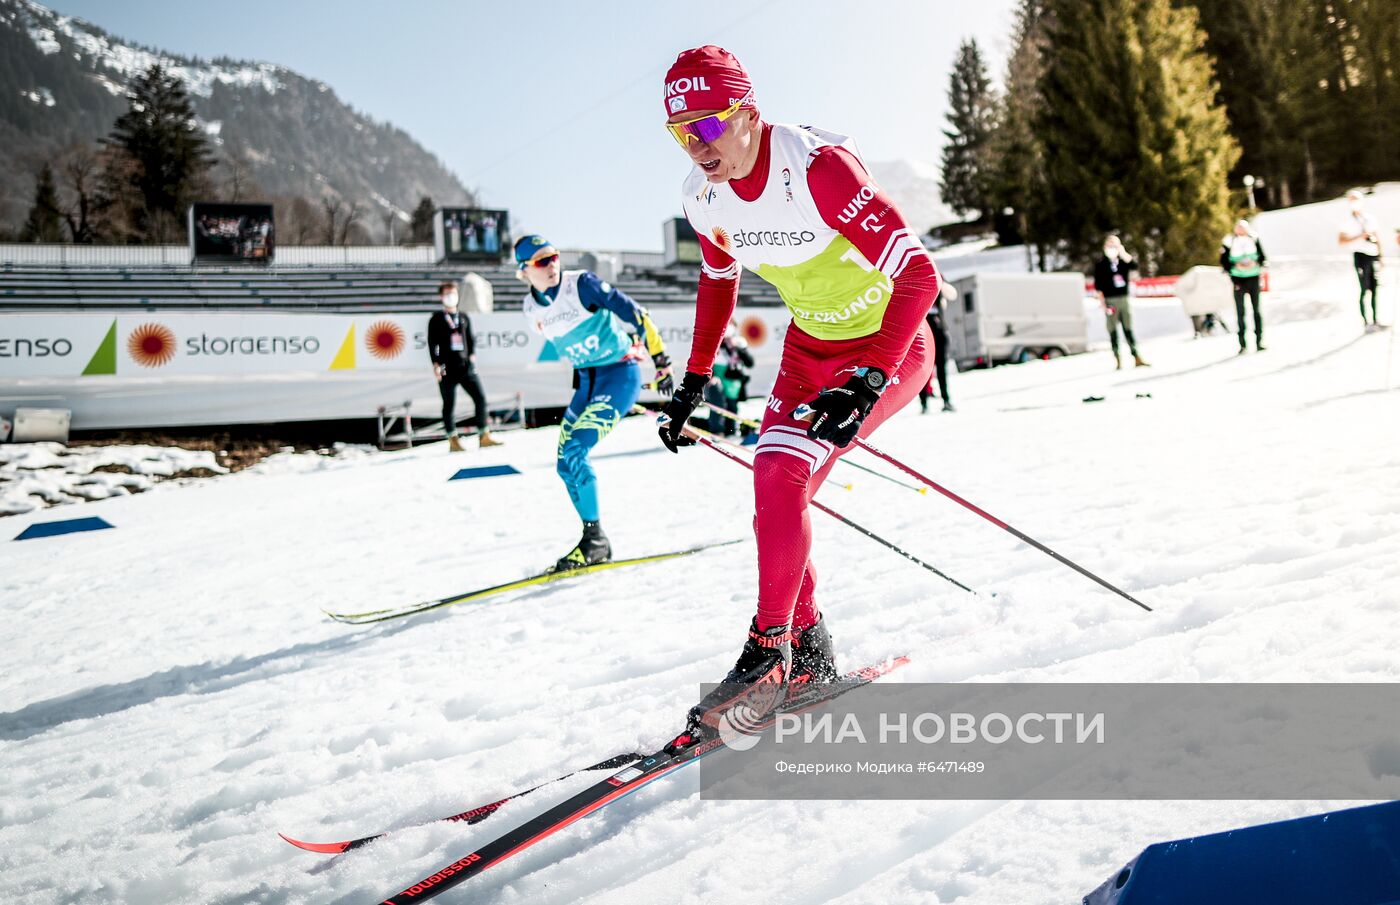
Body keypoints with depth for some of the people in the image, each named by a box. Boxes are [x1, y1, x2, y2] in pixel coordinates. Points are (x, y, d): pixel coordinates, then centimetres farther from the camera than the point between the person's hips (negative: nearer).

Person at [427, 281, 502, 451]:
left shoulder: (463, 317, 16)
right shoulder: (436, 319, 2)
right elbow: (432, 343, -2)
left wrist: (472, 354, 5)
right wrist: (436, 364, -10)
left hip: (466, 366, 4)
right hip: (447, 369, -4)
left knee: (480, 398, -2)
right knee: (449, 404, 1)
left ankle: (484, 437, 5)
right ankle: (453, 440, 8)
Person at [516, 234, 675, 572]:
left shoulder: (581, 284, -15)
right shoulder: (531, 309, 3)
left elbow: (633, 313, -14)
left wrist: (660, 357, -15)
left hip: (621, 373, -7)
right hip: (586, 380, 8)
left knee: (574, 451, -19)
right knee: (565, 465, 3)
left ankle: (594, 538, -8)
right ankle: (596, 543, 14)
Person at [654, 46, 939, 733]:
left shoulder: (818, 166, -30)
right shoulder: (704, 197, -8)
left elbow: (918, 273, -30)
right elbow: (718, 279, 13)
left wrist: (869, 381, -38)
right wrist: (694, 380, 9)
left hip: (890, 346, -7)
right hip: (809, 348, 7)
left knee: (781, 474, -23)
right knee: (775, 496, 2)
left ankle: (768, 650, -8)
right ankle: (809, 654, 19)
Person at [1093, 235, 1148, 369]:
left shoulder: (1123, 261, 9)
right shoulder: (1100, 264, 0)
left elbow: (1134, 266, -11)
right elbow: (1098, 286, -2)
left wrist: (1123, 253, -15)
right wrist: (1102, 303, -9)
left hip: (1125, 299, 3)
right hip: (1110, 301, -3)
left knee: (1128, 330, 5)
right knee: (1113, 331, -1)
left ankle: (1137, 358, 5)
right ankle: (1118, 360, 1)